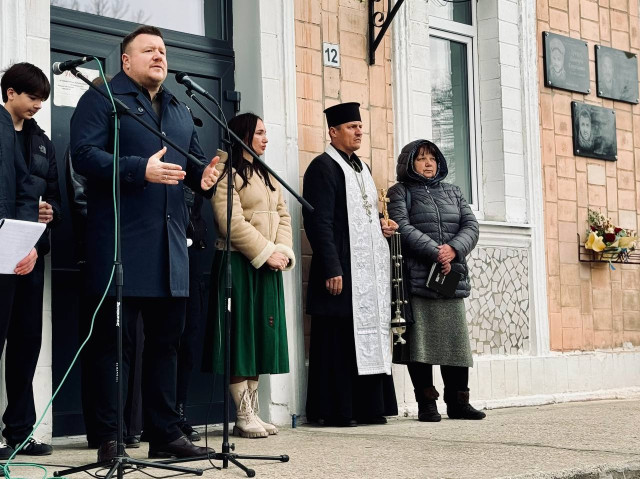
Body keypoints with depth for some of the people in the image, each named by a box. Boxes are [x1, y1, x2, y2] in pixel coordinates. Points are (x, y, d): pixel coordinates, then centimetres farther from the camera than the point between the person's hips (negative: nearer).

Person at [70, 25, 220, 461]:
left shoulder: (179, 110, 22)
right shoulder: (103, 99, 0)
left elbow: (195, 160, 24)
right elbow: (84, 154, -12)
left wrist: (204, 176, 0)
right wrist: (140, 170, -23)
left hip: (170, 245, 7)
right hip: (121, 242, -7)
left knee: (166, 340, 10)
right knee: (116, 341, -3)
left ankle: (165, 433, 18)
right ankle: (109, 440, 3)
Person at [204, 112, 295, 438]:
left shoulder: (268, 176, 20)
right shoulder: (227, 173, -6)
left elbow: (283, 216, 14)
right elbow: (232, 222, -16)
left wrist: (283, 251, -3)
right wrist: (266, 252, -15)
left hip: (268, 266, 8)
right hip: (239, 264, -8)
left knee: (261, 335, 7)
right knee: (240, 336, -6)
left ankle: (252, 411, 12)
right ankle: (243, 416, -2)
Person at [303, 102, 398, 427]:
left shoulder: (360, 168, 20)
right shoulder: (323, 167, -7)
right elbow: (319, 222, -14)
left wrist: (380, 224, 7)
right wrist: (331, 269, -20)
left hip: (369, 270, 9)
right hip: (342, 271, -9)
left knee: (369, 337, 9)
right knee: (338, 341, -6)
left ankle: (367, 407, 15)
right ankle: (336, 410, 0)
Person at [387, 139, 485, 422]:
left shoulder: (453, 192, 22)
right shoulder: (400, 192, 7)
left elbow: (471, 226, 10)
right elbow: (403, 228, -9)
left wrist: (453, 249, -9)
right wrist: (435, 253, -16)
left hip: (452, 279, 4)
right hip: (416, 279, -4)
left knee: (456, 340, 2)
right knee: (421, 341, -5)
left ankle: (458, 401, 10)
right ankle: (426, 402, 2)